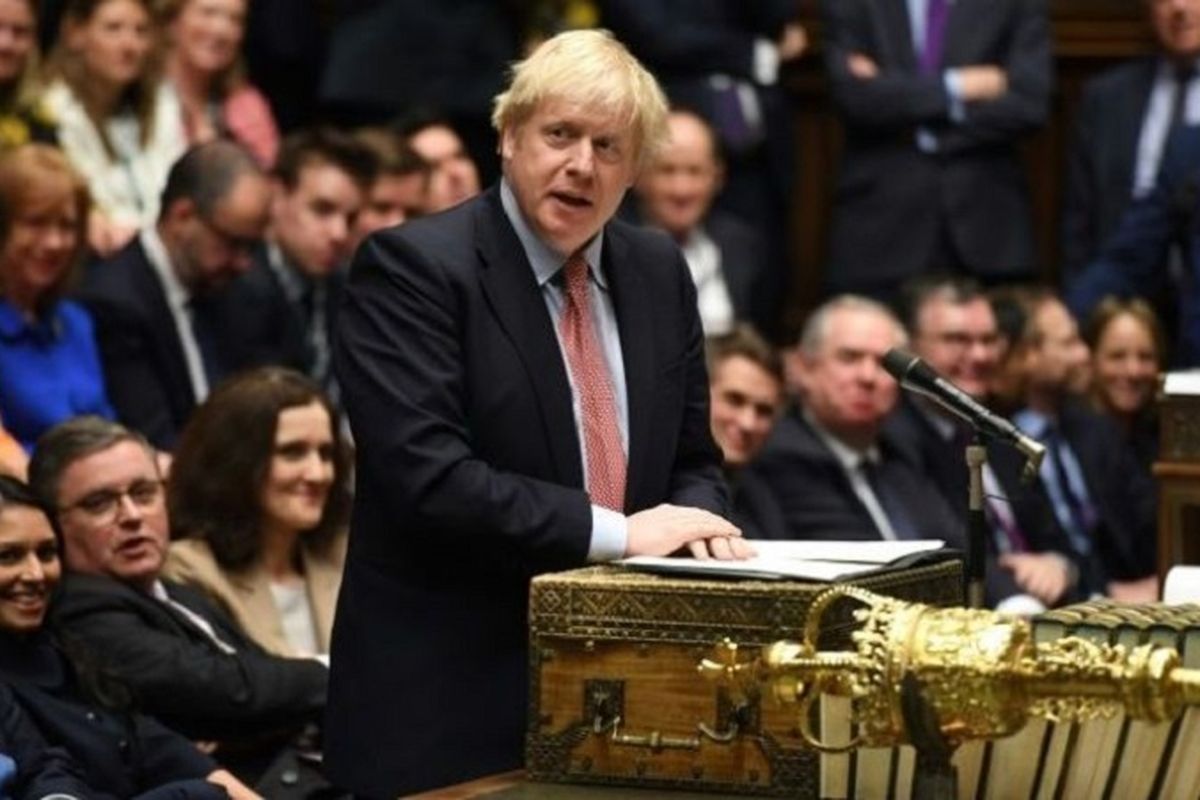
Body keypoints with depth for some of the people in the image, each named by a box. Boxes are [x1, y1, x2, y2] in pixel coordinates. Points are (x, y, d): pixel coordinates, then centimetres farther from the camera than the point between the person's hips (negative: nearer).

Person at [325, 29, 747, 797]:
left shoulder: (659, 270, 10)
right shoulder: (412, 265, -11)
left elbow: (694, 459, 17)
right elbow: (426, 476, -21)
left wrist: (694, 526, -7)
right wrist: (616, 531, -19)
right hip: (451, 699, -6)